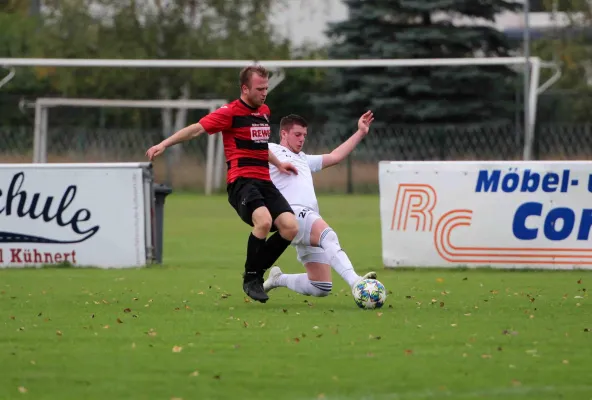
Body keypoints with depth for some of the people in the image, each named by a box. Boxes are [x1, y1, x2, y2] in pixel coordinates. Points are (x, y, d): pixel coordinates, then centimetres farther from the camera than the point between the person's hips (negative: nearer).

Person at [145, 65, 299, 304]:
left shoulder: (264, 111, 19)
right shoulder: (231, 112, -5)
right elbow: (197, 129, -9)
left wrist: (278, 163, 36)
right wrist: (164, 144, -17)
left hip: (264, 182, 7)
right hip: (241, 181, -7)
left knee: (290, 227, -11)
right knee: (264, 221, -31)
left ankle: (257, 272, 9)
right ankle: (250, 278, -12)